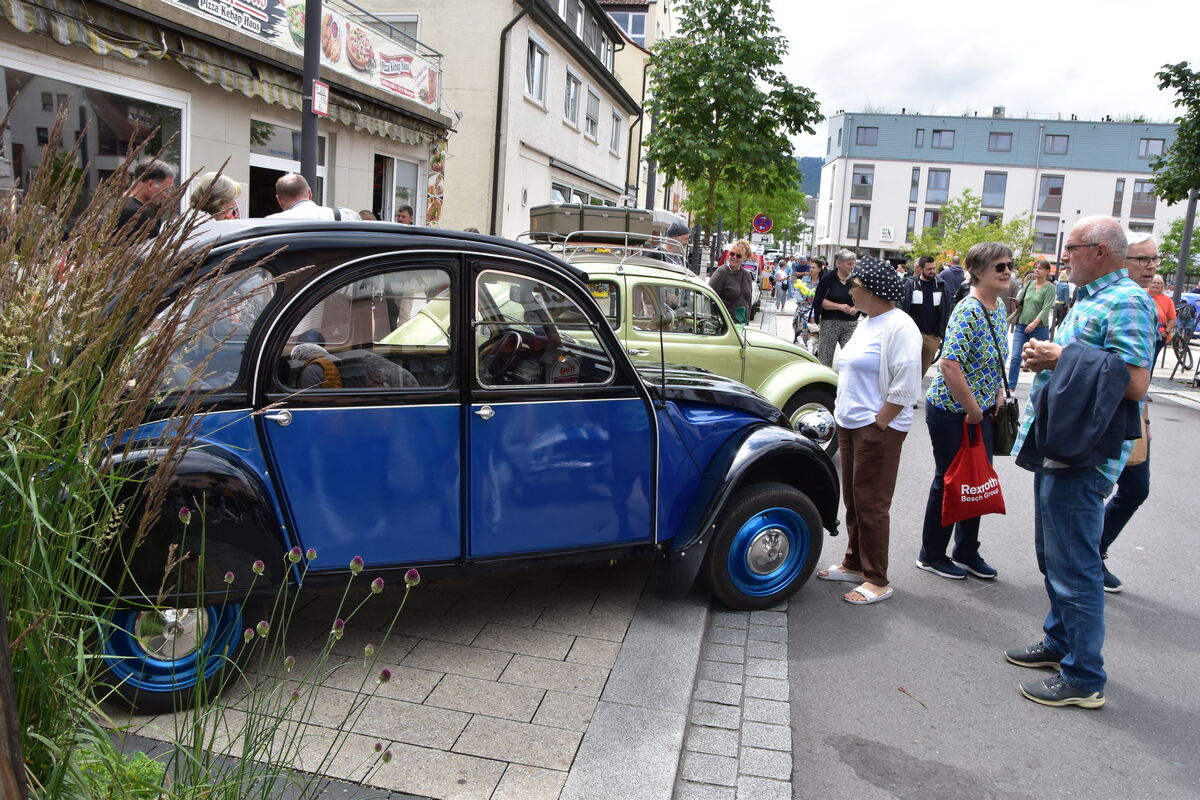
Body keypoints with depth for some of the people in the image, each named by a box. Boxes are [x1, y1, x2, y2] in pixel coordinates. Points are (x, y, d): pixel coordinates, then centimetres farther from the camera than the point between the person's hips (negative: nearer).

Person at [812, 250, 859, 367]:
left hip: (850, 324, 2)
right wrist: (839, 306, -18)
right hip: (830, 322, -2)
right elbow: (820, 300, -8)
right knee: (825, 358, 6)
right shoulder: (829, 278, -5)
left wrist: (856, 309, -8)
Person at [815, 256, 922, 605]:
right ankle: (854, 564, 29)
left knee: (871, 503, -3)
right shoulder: (866, 323, 14)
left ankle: (877, 581, 7)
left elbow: (904, 386, -19)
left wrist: (879, 424, -17)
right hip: (850, 424, 9)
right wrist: (842, 414, 15)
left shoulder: (899, 327, -15)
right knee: (853, 499, 16)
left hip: (878, 428, -9)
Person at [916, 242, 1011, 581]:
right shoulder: (969, 311, -21)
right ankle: (931, 556, 21)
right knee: (949, 480, 4)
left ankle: (967, 553, 31)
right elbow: (949, 365, -29)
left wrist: (998, 394, 9)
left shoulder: (998, 307, 7)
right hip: (951, 411, -9)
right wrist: (972, 409, -20)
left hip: (981, 411, 9)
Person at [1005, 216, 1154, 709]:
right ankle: (1060, 642, 36)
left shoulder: (1126, 303, -15)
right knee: (1053, 556, 20)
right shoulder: (1088, 298, 16)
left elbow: (1134, 383, -25)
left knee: (1074, 566, -3)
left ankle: (1084, 679, 9)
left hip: (1082, 456, -10)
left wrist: (1061, 358, -19)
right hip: (1054, 446, 10)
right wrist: (1045, 355, 5)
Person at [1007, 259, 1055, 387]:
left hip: (1039, 328, -4)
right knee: (1015, 357, -2)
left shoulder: (1050, 288, -5)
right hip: (1021, 325, 4)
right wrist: (1016, 301, -8)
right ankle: (1010, 387, 2)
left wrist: (1034, 323, -26)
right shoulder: (1029, 285, 10)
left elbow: (1046, 308, -14)